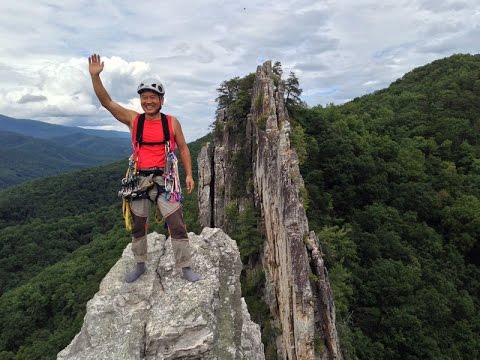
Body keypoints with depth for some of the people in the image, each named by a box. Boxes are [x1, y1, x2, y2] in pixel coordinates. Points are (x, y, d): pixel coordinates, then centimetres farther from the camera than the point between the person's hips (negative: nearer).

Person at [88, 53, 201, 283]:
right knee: (138, 225, 14)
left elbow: (183, 149, 5)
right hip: (139, 180, 2)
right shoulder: (133, 119, 2)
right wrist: (95, 76, -14)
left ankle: (186, 267, 10)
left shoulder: (172, 122, 0)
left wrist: (189, 175, -2)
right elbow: (106, 102, -3)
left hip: (164, 179, -2)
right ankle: (140, 265, 32)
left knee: (177, 224, -3)